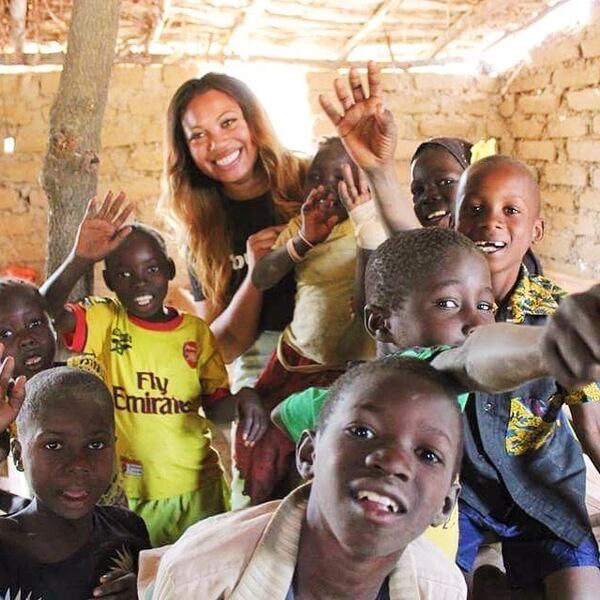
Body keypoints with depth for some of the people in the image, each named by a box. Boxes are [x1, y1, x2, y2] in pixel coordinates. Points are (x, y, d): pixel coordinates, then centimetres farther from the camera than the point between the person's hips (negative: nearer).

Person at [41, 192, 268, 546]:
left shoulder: (196, 331, -1)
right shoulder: (103, 322, -7)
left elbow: (217, 404, 4)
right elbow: (46, 312, -26)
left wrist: (244, 399, -18)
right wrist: (80, 259, -42)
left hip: (198, 489, 2)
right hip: (126, 494, -2)